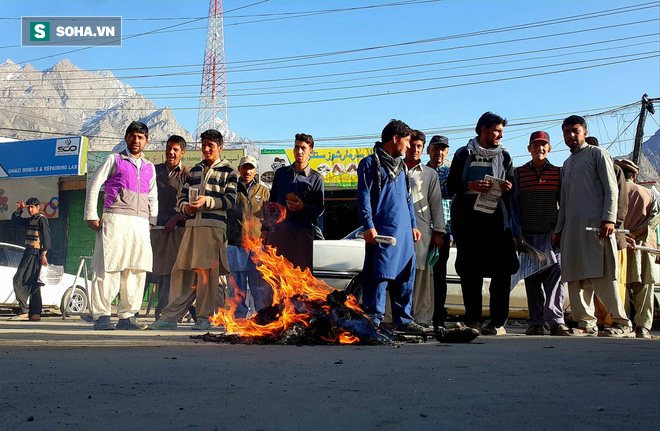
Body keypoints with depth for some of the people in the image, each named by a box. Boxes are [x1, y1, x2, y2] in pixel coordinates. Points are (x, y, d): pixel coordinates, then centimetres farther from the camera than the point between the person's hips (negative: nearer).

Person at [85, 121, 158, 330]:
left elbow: (153, 197, 25)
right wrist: (91, 215, -3)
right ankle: (101, 315, -4)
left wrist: (153, 220, 11)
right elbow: (93, 186, 6)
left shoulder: (149, 167, 21)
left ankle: (127, 316, 7)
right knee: (108, 267, -7)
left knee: (137, 269, 1)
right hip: (115, 219, -4)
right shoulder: (114, 160, 10)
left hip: (141, 223, 4)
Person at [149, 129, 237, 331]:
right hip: (192, 225, 5)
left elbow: (230, 200, -3)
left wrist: (207, 201, -16)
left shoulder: (228, 172, 7)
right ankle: (170, 316, 4)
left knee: (206, 271, -5)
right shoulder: (195, 170, 21)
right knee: (181, 269, 2)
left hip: (214, 226, -5)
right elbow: (181, 196, 20)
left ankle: (205, 318, 3)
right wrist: (186, 206, -2)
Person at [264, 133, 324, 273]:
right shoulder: (281, 173, 16)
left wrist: (302, 207, -15)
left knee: (302, 271, -5)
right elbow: (271, 202, 19)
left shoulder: (316, 178, 6)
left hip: (302, 230, -3)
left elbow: (319, 209, 4)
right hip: (277, 229, 3)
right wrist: (266, 228, 12)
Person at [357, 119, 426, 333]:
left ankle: (403, 320, 16)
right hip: (382, 230, -7)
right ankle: (373, 320, -3)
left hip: (404, 231, 7)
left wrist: (413, 225, 20)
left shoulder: (400, 166, 21)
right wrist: (368, 226, -15)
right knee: (380, 276, -9)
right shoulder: (370, 163, -1)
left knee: (405, 276, 8)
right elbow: (364, 197, -7)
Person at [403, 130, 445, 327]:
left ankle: (421, 318, 0)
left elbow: (436, 204, 12)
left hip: (421, 230, 0)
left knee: (421, 273, -4)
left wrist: (438, 231, 3)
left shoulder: (430, 174, 16)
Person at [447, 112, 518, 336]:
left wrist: (507, 187, -7)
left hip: (496, 216, 1)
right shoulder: (464, 154, 12)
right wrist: (472, 186, -14)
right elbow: (452, 184, 4)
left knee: (501, 270, -7)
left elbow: (511, 187, 16)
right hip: (468, 217, -1)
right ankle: (473, 320, 5)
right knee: (469, 271, -1)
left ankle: (498, 322, -3)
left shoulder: (504, 155, 18)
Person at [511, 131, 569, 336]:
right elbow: (514, 205, 5)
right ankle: (536, 323, 7)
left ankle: (556, 320, -10)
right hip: (529, 234, 1)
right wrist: (518, 235, -3)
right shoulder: (519, 173, 9)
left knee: (555, 275, -9)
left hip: (552, 234, -1)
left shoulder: (558, 173, 9)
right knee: (531, 278, 2)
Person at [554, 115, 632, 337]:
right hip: (572, 226, 7)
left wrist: (609, 219, -15)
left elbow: (611, 189, -3)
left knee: (601, 275, -12)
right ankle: (586, 323, 5)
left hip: (595, 223, -7)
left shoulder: (597, 154, 6)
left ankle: (621, 322, -7)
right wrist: (559, 229, 18)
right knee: (576, 278, 1)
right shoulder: (567, 164, 25)